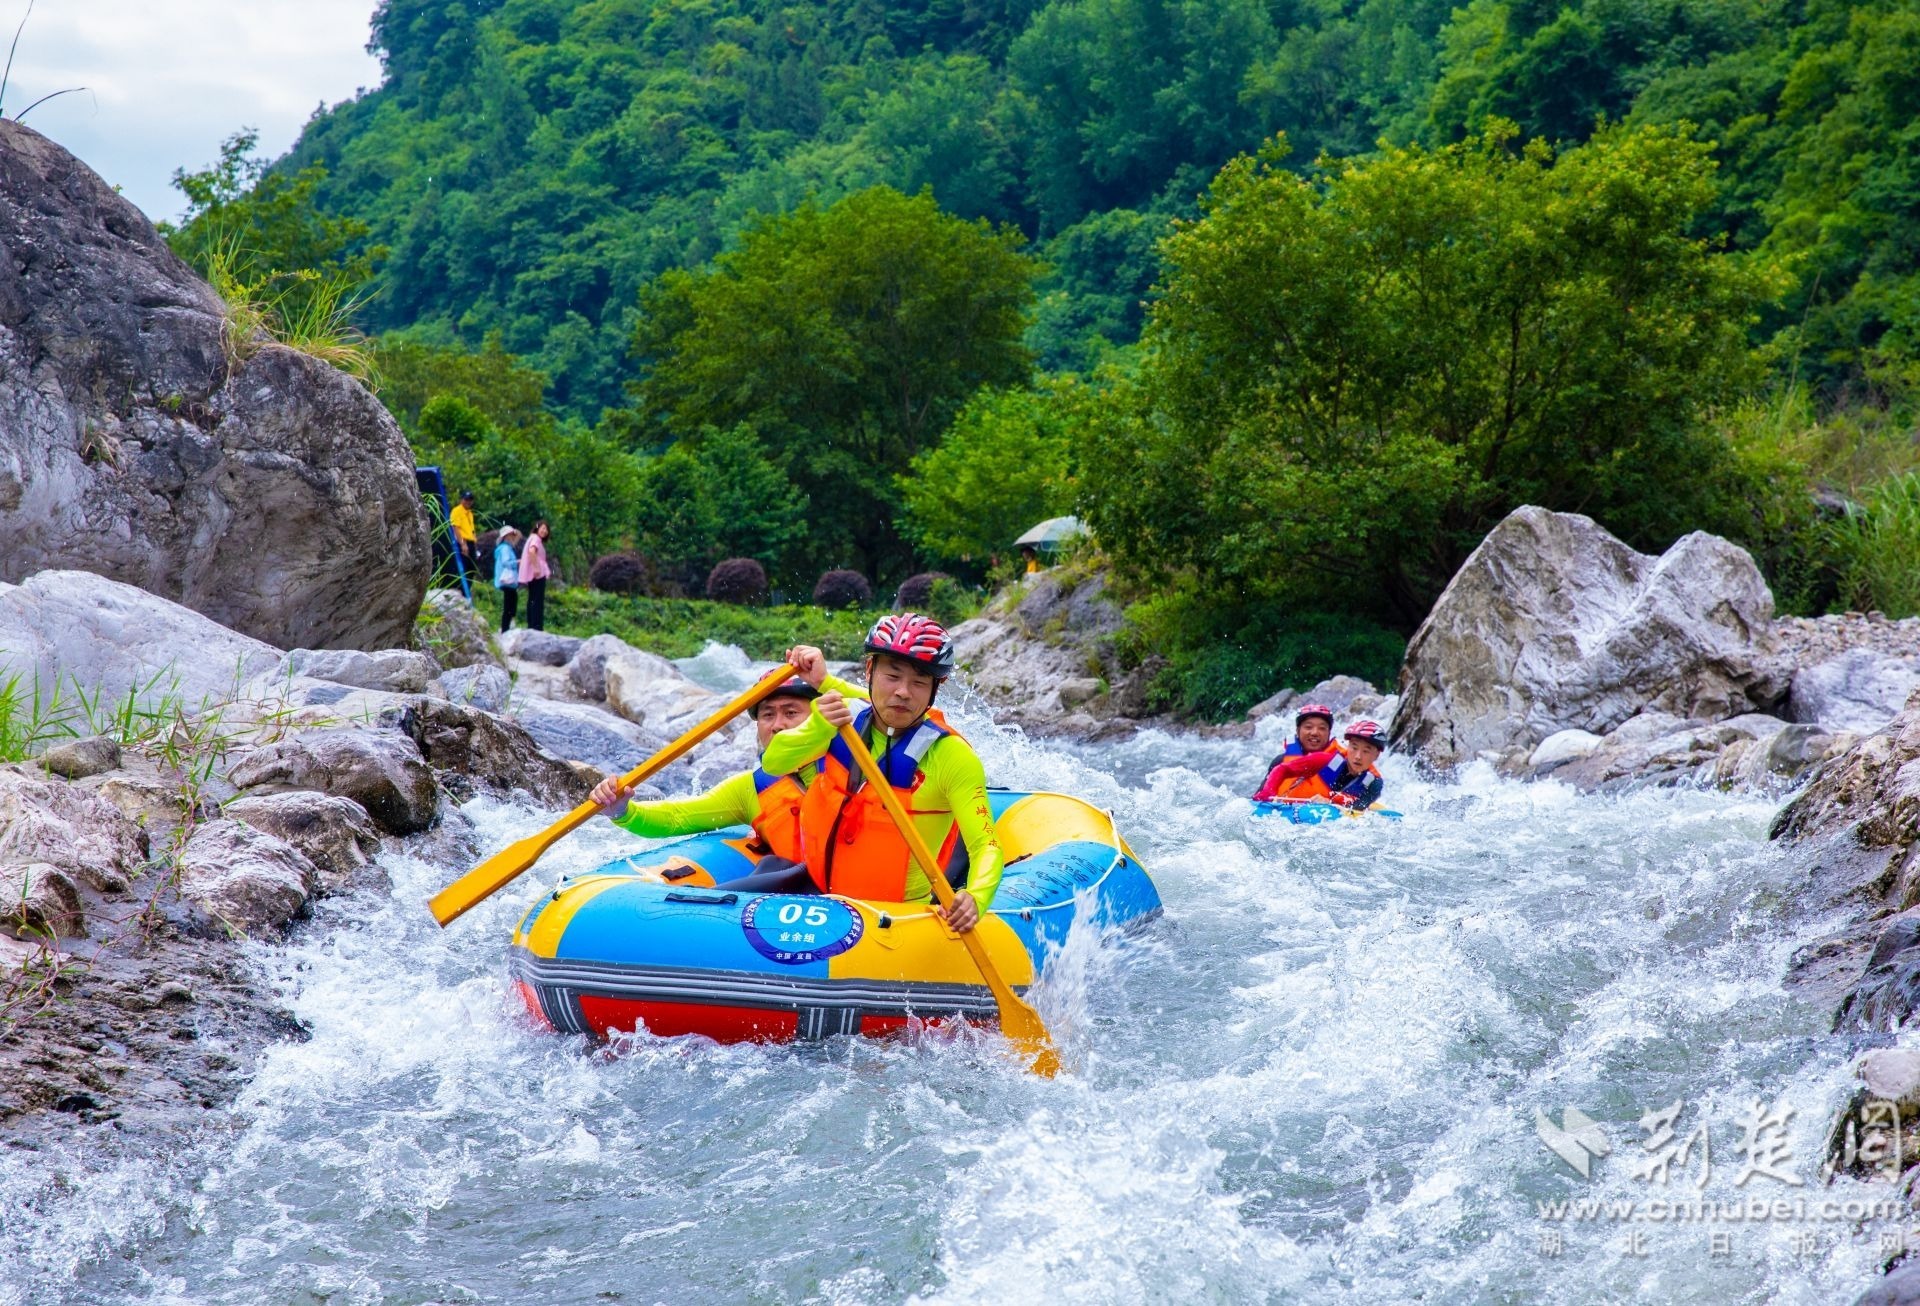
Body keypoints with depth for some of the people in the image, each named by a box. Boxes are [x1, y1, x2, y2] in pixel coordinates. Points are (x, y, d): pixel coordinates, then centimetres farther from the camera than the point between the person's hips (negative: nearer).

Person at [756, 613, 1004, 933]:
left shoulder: (951, 756, -16)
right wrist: (817, 728, -36)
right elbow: (773, 763, -16)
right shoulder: (845, 721, -3)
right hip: (818, 887, 5)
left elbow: (986, 846, -22)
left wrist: (975, 900, -44)